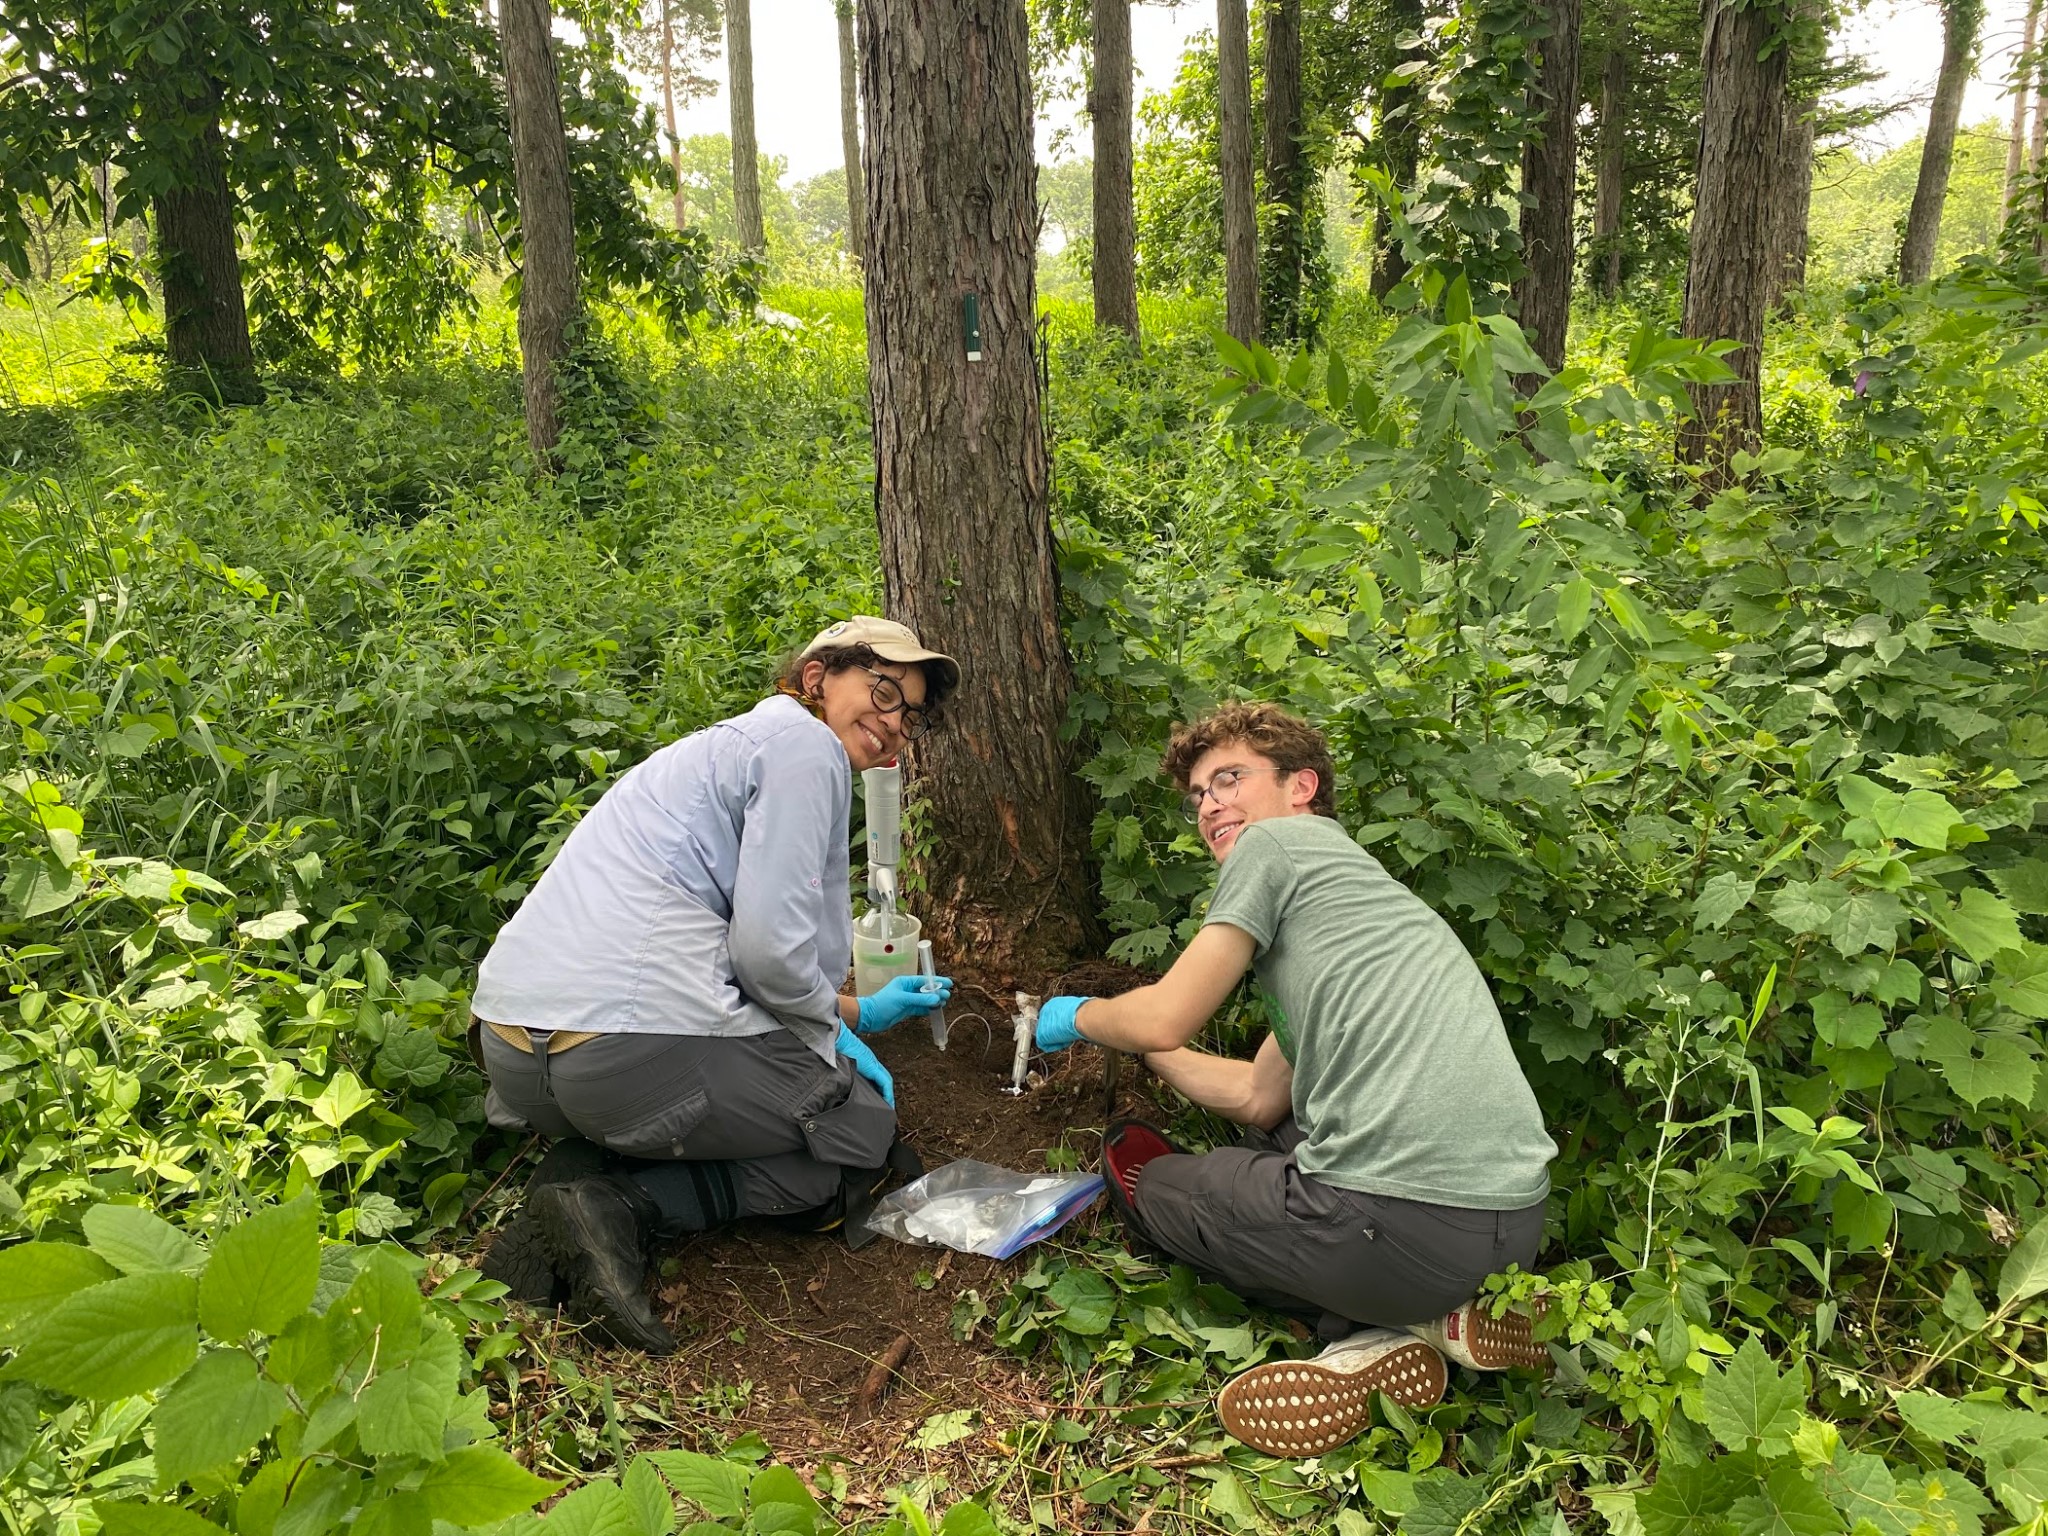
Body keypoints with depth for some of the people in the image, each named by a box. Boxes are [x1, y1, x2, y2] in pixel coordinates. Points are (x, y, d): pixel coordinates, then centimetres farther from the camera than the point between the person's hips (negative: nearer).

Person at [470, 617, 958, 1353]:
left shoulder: (738, 741, 26)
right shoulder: (805, 745, -3)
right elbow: (769, 947, -13)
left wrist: (852, 1013, 26)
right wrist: (838, 1021, 7)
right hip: (635, 1041, -9)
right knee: (865, 1136, 10)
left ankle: (586, 1172, 5)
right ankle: (622, 1202, -9)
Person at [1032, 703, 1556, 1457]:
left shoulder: (1277, 841, 2)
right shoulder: (1346, 878, 27)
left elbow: (1163, 1021, -4)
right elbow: (1258, 1098, 26)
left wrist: (1079, 1015, 18)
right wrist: (1130, 1039, 38)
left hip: (1406, 1221, -9)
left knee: (1139, 1173, 16)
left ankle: (1387, 1332, 1)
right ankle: (1431, 1315, 9)